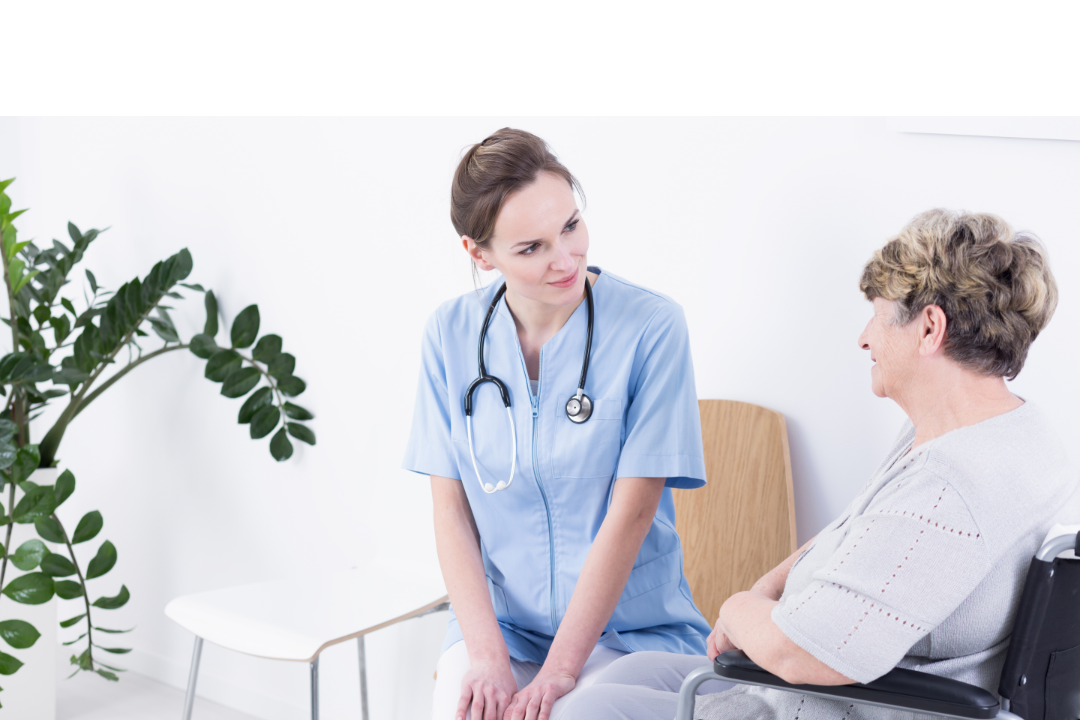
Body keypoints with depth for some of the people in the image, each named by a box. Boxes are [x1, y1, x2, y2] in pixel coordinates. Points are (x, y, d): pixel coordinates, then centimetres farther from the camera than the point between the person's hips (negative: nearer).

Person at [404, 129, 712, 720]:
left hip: (629, 624, -2)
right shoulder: (451, 334, 0)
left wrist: (559, 671, -15)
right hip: (499, 621, 2)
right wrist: (488, 657, -11)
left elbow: (630, 513, -12)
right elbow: (452, 512, 0)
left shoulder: (651, 327, -10)